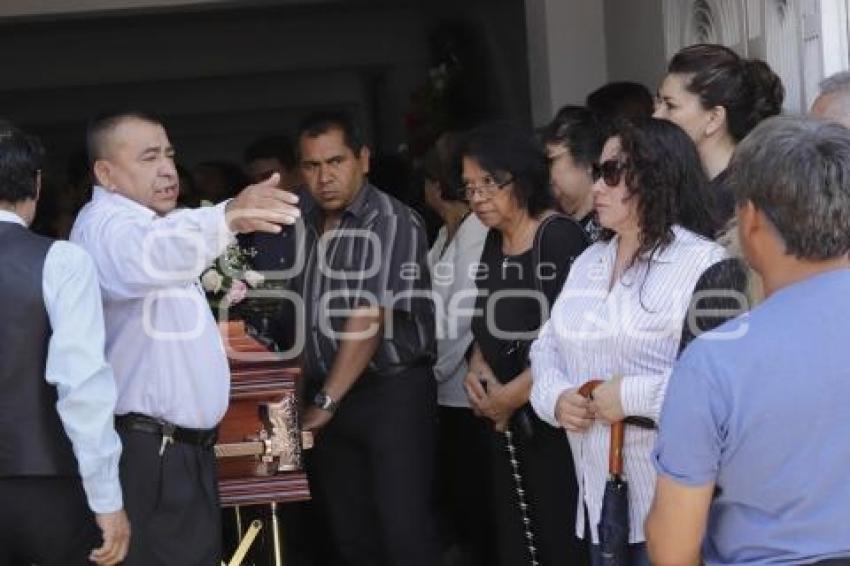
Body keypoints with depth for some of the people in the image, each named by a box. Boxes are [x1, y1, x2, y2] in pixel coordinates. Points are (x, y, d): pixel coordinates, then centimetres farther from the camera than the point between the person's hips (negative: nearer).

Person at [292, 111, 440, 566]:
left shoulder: (392, 223, -12)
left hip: (393, 394, -6)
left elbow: (370, 319, -17)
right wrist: (310, 396, 8)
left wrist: (326, 401, -17)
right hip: (328, 396, 7)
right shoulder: (307, 225, 11)